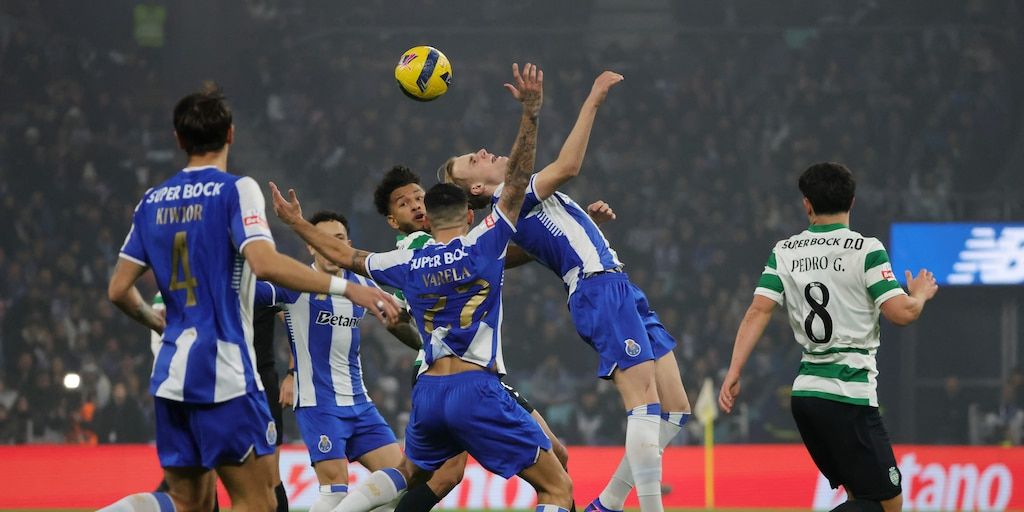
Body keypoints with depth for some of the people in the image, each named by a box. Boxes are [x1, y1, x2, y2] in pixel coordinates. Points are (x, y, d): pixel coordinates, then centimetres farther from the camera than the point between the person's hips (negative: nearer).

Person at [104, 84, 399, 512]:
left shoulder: (153, 201, 11)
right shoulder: (234, 190, -5)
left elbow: (119, 290, 13)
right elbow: (265, 263, -21)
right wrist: (347, 288, -21)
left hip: (170, 375, 6)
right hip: (224, 372, -6)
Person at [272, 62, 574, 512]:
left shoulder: (408, 264, 11)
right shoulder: (482, 246, -1)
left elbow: (346, 256, 27)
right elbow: (518, 179, -5)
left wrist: (297, 224, 41)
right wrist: (530, 112, -5)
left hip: (428, 392, 6)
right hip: (476, 390, -6)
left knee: (409, 473, 33)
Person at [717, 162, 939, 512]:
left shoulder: (785, 252, 6)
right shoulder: (865, 250, -8)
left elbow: (758, 312, -3)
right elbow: (902, 313, -12)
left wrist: (733, 373, -3)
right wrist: (920, 295, 9)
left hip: (805, 392, 7)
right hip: (849, 396, -7)